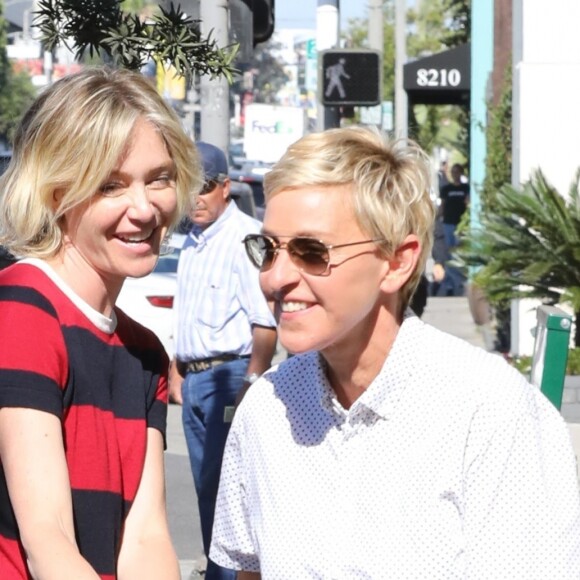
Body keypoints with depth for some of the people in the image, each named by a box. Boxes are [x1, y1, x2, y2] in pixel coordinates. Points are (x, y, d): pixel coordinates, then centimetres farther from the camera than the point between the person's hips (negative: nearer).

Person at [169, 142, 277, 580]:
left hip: (229, 375, -9)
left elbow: (266, 323, -19)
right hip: (195, 380, 9)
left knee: (227, 489, -8)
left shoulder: (246, 237, -13)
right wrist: (177, 372, 18)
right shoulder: (192, 243, 15)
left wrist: (251, 383, -22)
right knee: (207, 489, 13)